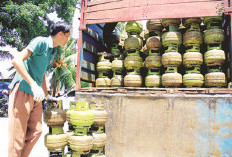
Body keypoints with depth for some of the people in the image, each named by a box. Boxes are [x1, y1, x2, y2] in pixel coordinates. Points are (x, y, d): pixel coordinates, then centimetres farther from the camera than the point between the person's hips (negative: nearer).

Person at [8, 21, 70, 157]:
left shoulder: (53, 51, 18)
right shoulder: (40, 42, -9)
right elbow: (17, 60, -19)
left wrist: (47, 95, 30)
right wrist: (33, 84, -26)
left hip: (35, 95, 9)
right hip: (22, 90, -8)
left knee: (36, 131, 8)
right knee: (18, 137, -3)